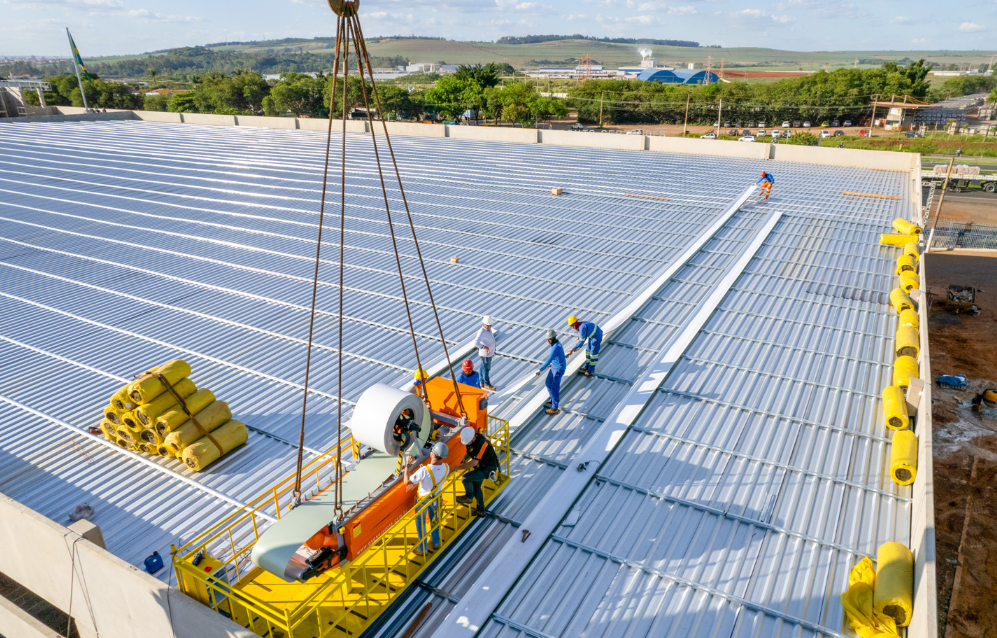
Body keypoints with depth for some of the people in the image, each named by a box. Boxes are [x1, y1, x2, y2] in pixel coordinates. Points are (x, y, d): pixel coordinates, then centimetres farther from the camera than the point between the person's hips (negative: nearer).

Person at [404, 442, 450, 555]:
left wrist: (407, 465, -20)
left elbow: (407, 481, -28)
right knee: (434, 519, 28)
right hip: (436, 498, 4)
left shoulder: (424, 471, -39)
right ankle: (435, 543, 48)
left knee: (420, 523, 18)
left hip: (423, 499, -4)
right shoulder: (446, 467, -22)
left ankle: (423, 549, 33)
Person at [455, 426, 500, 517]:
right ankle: (480, 510, 35)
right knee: (476, 487, 19)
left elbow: (473, 463, -34)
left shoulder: (481, 444, -33)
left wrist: (458, 467, -27)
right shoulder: (471, 438, -6)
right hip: (480, 466, 9)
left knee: (465, 478, -20)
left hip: (487, 468, -9)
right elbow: (470, 452, 16)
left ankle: (469, 497, 7)